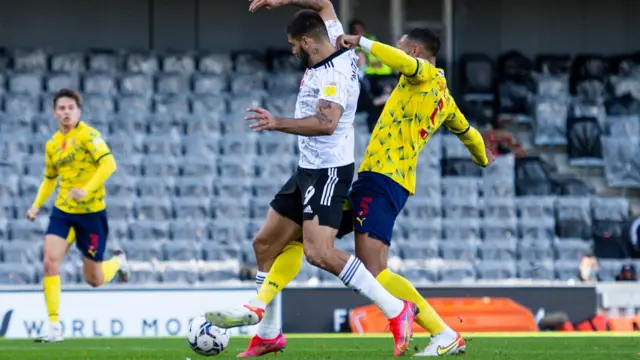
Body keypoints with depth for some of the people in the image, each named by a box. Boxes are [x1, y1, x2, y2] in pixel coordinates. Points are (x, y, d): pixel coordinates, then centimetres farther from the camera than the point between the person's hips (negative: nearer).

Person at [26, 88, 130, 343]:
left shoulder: (87, 135, -12)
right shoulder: (52, 144, 9)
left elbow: (109, 164, -24)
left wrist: (86, 190, -34)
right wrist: (37, 205, 11)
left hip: (91, 212, -5)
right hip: (62, 211, 5)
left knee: (94, 280, 5)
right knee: (49, 262, -17)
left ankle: (118, 262, 42)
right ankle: (54, 327, -12)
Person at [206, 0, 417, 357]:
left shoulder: (335, 74, -22)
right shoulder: (336, 40, 5)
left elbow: (326, 123, -37)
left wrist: (278, 123, -41)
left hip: (329, 171, -11)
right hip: (309, 170, 11)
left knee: (319, 252, -25)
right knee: (266, 243, 12)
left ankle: (396, 311, -20)